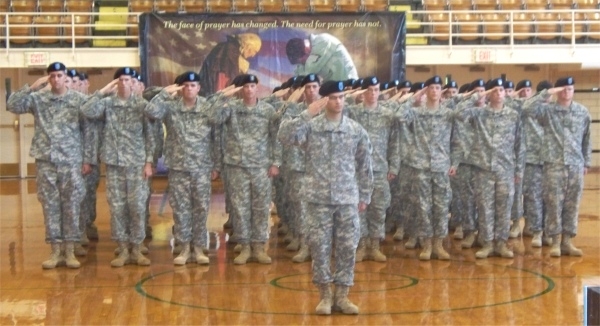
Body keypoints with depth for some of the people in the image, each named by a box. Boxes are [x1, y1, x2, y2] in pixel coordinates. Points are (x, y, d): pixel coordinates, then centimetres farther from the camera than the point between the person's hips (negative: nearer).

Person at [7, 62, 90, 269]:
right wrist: (32, 87, -10)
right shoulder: (38, 98, 5)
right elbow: (12, 105, -6)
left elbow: (88, 131, 2)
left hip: (71, 162, -1)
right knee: (50, 206, 5)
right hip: (45, 161, 1)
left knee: (71, 206, 3)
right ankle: (55, 250, 12)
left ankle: (70, 250, 10)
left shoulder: (79, 100, 2)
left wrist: (87, 159, -2)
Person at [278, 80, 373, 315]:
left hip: (348, 199, 2)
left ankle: (342, 295, 15)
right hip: (318, 198, -2)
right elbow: (285, 136, -20)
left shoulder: (356, 130, 5)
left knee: (347, 247, 3)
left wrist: (365, 196, 9)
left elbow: (364, 166, 10)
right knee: (320, 247, 1)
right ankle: (324, 295, 14)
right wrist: (307, 114, -21)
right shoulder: (311, 126, -2)